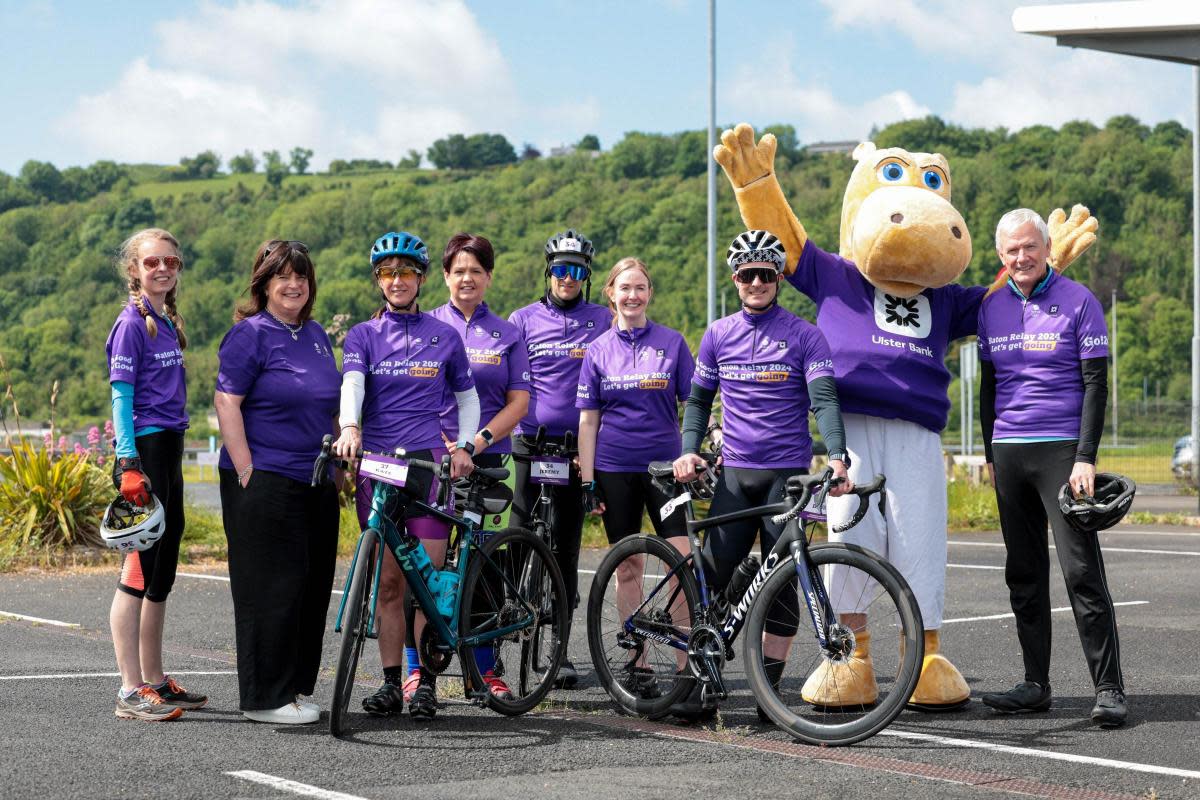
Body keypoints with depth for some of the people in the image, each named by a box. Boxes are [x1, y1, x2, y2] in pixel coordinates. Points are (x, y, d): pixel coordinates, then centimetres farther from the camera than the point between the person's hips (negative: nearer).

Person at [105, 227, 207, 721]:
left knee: (162, 570, 13)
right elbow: (122, 397, -15)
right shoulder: (132, 323, -9)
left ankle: (154, 680, 20)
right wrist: (128, 465, -22)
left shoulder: (168, 324, 15)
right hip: (143, 450, -9)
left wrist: (172, 454, 19)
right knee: (139, 566, -8)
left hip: (169, 448, 9)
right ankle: (131, 692, -6)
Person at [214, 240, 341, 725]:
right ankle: (265, 698, 0)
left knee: (312, 586, 9)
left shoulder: (317, 336, 16)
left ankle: (298, 687, 19)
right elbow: (226, 403, -12)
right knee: (271, 588, -6)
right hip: (265, 482, -8)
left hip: (316, 483, 8)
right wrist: (246, 471, -17)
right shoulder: (249, 334, -7)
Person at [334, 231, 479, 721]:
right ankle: (391, 683, 7)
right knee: (389, 580, 2)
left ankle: (424, 683, 1)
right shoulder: (363, 336, 8)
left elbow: (467, 397, 21)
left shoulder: (444, 337, 11)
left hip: (429, 462, 0)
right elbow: (352, 383, -11)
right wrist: (350, 428, -30)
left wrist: (463, 446, 5)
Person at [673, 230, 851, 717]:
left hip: (789, 472, -2)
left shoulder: (804, 336, -1)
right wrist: (689, 450, 0)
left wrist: (837, 456, -26)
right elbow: (698, 399, 16)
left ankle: (769, 686, 6)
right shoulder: (718, 335, 9)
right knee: (712, 574, -5)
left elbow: (824, 399, -10)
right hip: (735, 472, 2)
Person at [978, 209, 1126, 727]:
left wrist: (1085, 458, -13)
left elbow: (1096, 384, -6)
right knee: (1024, 575, 8)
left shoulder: (1078, 301, -3)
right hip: (1009, 451, 5)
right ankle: (1036, 684, 14)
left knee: (1082, 571, -10)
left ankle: (1109, 689, -9)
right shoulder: (992, 307, 11)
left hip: (1062, 449, -5)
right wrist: (991, 455, 15)